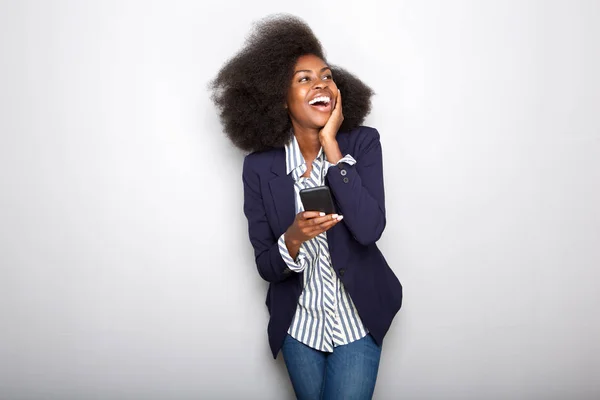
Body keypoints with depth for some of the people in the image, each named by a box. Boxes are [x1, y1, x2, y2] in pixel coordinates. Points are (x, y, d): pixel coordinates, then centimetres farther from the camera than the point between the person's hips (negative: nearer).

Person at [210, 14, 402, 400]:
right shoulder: (260, 167, -13)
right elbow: (266, 267, -9)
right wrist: (293, 238, -31)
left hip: (357, 321, -1)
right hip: (298, 326, 2)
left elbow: (369, 229, -26)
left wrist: (331, 144, -25)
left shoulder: (362, 143, -13)